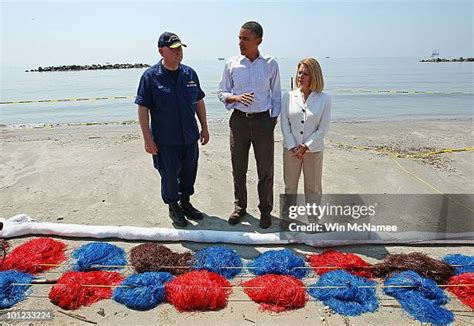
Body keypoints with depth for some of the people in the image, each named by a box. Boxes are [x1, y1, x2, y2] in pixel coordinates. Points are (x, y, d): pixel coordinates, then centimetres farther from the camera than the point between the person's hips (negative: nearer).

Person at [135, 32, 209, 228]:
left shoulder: (190, 73, 5)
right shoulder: (151, 76, -9)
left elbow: (199, 102, 12)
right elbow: (143, 109, -10)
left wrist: (204, 128, 10)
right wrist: (147, 138, -13)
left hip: (190, 137, 5)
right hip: (165, 140, -4)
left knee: (189, 172, 17)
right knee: (169, 176, 8)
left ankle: (185, 203, 38)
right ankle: (173, 208, 29)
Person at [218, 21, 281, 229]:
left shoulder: (270, 64, -2)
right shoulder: (231, 64, 0)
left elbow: (276, 95, 6)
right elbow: (222, 93, 6)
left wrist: (274, 119, 0)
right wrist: (236, 98, -14)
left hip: (263, 120, -1)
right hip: (239, 120, 1)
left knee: (265, 170, 6)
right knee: (238, 169, 11)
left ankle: (265, 210, 25)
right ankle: (240, 207, 29)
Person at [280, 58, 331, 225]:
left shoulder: (324, 99, -5)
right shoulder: (288, 96, -1)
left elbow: (323, 129, -7)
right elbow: (284, 124, -3)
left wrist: (305, 147, -13)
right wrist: (293, 147, -11)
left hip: (314, 150, -1)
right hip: (291, 149, 1)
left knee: (313, 187, 12)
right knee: (290, 185, 13)